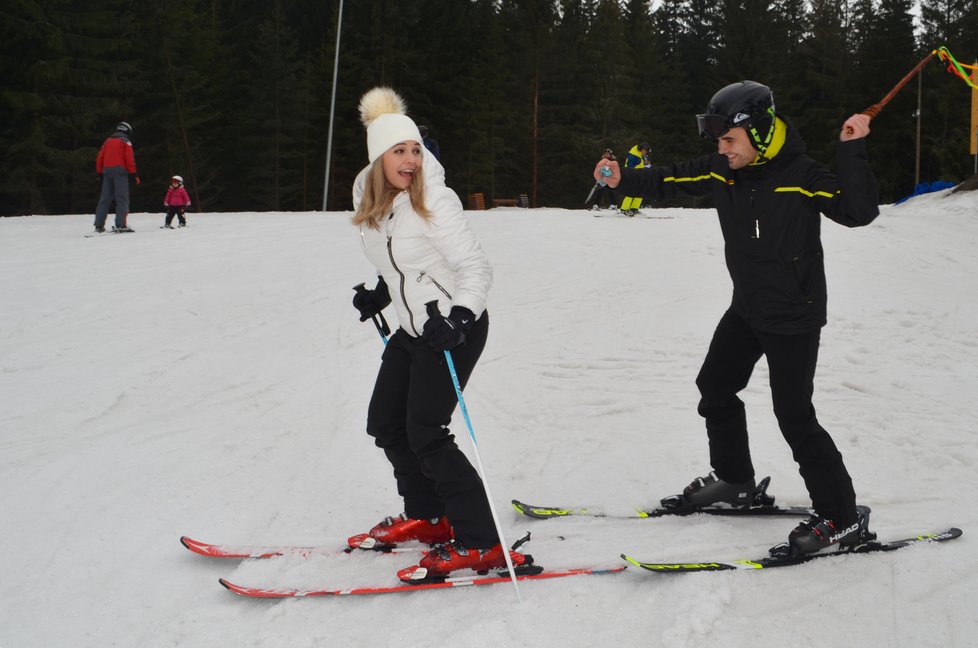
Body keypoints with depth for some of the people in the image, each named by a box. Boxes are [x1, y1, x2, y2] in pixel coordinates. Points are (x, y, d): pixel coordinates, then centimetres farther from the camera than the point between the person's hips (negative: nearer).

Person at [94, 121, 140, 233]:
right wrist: (134, 174, -7)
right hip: (120, 170, -6)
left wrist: (100, 174, 18)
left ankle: (99, 225, 5)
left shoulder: (107, 141, 18)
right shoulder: (125, 141, 1)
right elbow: (129, 159, -10)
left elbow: (99, 159, 15)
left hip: (107, 170, 6)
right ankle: (121, 225, -18)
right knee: (122, 199, -8)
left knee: (105, 199, 8)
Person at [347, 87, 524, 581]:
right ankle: (425, 517, 31)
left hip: (456, 328, -9)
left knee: (424, 433, -14)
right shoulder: (367, 198, 3)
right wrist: (381, 294, 14)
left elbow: (476, 267, -22)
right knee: (384, 424, 14)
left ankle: (480, 544, -10)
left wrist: (458, 317, -35)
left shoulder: (433, 200, -19)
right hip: (412, 329, 9)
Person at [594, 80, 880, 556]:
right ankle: (734, 479, 40)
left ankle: (842, 518, 0)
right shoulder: (722, 172, -3)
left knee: (794, 415, -9)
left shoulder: (801, 176, -22)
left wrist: (852, 151, -36)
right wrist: (623, 180, -4)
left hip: (794, 316, -8)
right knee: (715, 388, 20)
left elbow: (859, 212, -30)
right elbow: (670, 180, 8)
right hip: (747, 309, 8)